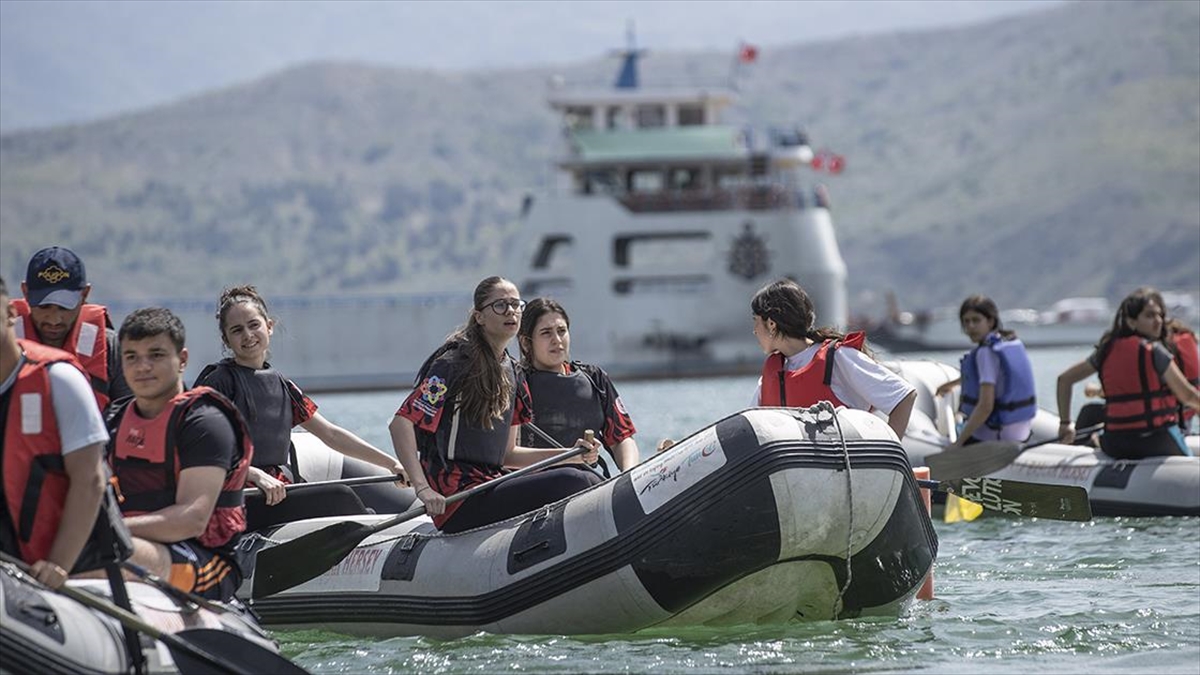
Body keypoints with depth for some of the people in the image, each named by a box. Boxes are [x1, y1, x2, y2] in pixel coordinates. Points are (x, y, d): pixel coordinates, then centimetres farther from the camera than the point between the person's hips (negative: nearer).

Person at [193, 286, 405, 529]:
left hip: (282, 495, 7)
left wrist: (392, 464, 14)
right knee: (339, 497, -22)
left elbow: (331, 434, 20)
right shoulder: (219, 381, -2)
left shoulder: (281, 385, 19)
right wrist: (257, 476, -25)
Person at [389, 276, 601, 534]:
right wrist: (423, 489, -25)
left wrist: (570, 455, 7)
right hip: (458, 504, -9)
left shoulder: (511, 373, 17)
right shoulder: (455, 364, -8)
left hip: (492, 487, 9)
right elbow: (401, 423, -16)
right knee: (571, 483, -23)